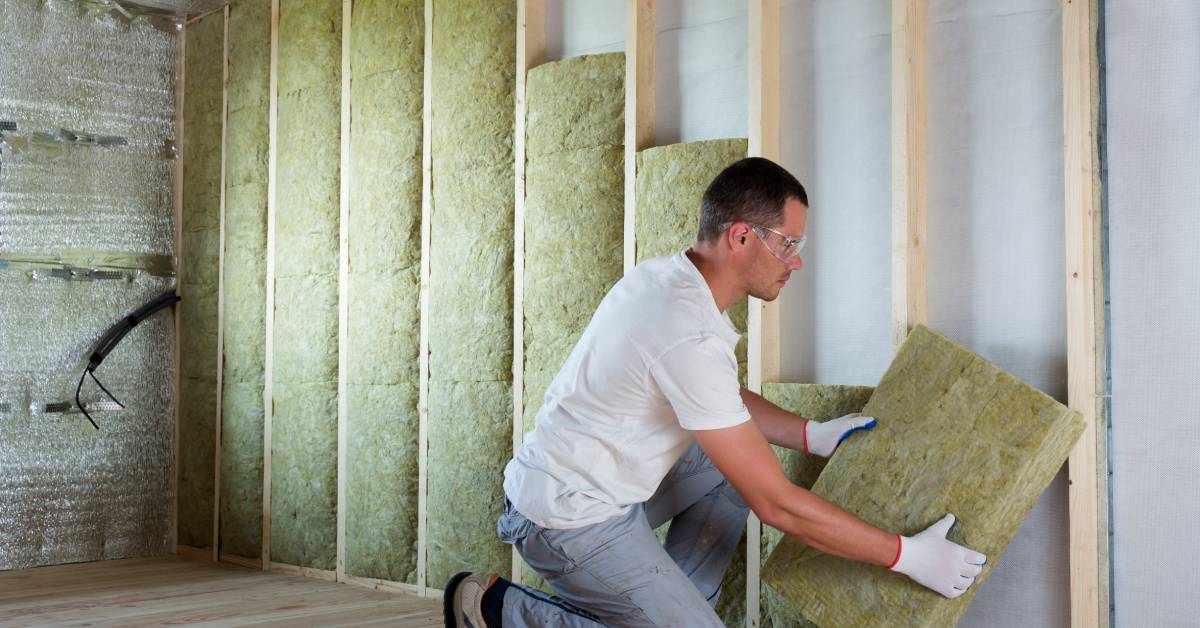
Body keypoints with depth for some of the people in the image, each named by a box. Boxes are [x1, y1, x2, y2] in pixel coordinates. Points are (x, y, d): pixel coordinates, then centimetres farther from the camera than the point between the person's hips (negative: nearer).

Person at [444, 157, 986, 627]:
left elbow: (725, 402, 21)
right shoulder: (692, 339, -28)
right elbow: (776, 505, -24)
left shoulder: (666, 275, 2)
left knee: (734, 465, 16)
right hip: (571, 521, -10)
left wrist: (813, 435, 13)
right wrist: (907, 556, -16)